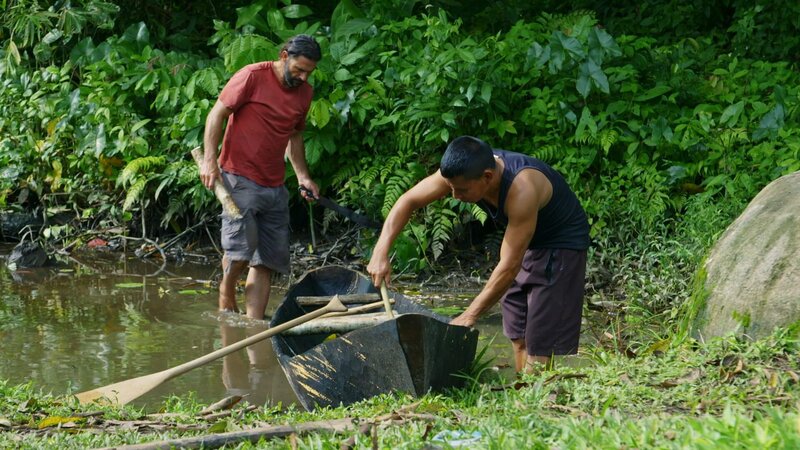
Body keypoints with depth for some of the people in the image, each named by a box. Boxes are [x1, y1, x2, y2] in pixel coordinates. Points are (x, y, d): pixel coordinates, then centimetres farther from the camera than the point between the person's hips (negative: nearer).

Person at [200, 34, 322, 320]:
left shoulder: (305, 93, 12)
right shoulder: (252, 77, -8)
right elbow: (217, 114, -6)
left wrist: (303, 176, 15)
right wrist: (209, 160, -15)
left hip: (275, 187, 7)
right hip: (239, 178, -7)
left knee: (268, 260, 2)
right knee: (241, 248, -16)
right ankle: (226, 296, 11)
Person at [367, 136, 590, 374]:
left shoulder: (522, 190, -38)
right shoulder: (461, 172, -19)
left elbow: (509, 266, -34)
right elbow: (408, 200, -9)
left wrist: (469, 316, -29)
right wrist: (380, 252, -20)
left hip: (562, 244, -7)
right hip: (529, 242, 7)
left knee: (541, 344, -12)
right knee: (518, 335, 10)